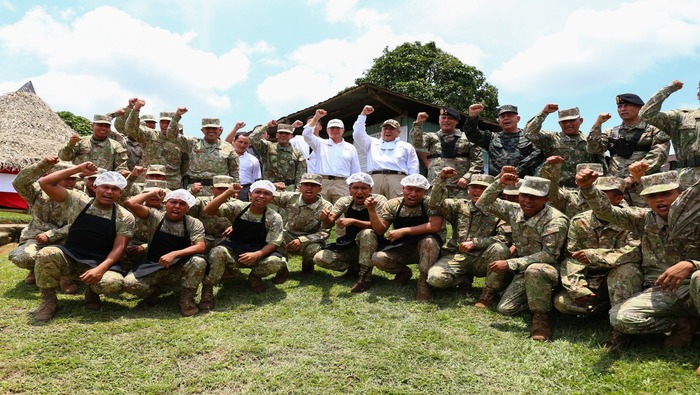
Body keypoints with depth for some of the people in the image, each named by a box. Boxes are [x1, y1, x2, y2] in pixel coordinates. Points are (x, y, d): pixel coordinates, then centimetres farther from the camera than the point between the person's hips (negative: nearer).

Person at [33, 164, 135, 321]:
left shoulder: (125, 217, -3)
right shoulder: (77, 202, 1)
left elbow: (119, 248, -10)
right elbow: (45, 183, -4)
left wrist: (101, 268, -26)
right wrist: (78, 169, -6)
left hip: (100, 264, -1)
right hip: (69, 259, 2)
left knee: (113, 283, -33)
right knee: (46, 254, -31)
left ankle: (92, 291, 7)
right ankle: (48, 300, -5)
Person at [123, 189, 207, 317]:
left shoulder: (194, 223, -5)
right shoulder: (155, 216, -2)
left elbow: (201, 247, -18)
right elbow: (130, 203, -14)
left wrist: (174, 254, -29)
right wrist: (152, 193, -3)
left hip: (181, 270, -1)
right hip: (153, 267, 1)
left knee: (199, 262, -32)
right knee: (130, 283, -26)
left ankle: (186, 298, -7)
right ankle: (153, 291, 11)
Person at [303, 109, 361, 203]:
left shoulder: (350, 148, 19)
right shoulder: (321, 144, 18)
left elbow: (355, 172, 17)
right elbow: (306, 134, 3)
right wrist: (316, 117, -2)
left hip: (341, 184, 0)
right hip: (322, 183, 0)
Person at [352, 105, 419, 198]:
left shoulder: (406, 147, 25)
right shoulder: (373, 143, 32)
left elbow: (413, 169, 15)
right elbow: (358, 134, 22)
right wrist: (363, 114, 22)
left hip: (397, 179, -1)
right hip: (374, 179, 1)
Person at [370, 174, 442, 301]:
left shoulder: (430, 204, -12)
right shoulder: (393, 204, -3)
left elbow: (435, 226, -28)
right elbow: (380, 230, -4)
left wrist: (403, 231, -28)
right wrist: (371, 210, -22)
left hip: (424, 249, -3)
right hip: (400, 248, 3)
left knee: (430, 241, -35)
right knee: (377, 258, -23)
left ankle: (424, 281, -17)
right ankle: (404, 272, 9)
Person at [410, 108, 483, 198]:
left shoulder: (467, 138, 13)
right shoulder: (431, 137, 17)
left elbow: (478, 161, 8)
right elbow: (418, 145, -2)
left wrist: (467, 177, -5)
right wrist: (418, 123, -8)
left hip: (460, 188, -1)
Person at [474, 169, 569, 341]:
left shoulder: (556, 220, -22)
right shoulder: (515, 211, -4)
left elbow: (549, 254, -26)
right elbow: (483, 204, 1)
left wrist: (510, 264, -28)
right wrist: (500, 183, -15)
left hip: (550, 270, -6)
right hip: (525, 270, 6)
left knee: (534, 270, -37)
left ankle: (540, 319, -21)